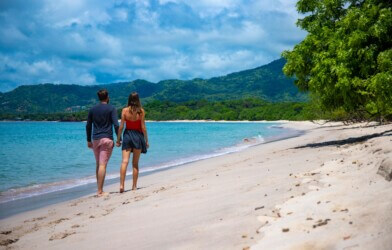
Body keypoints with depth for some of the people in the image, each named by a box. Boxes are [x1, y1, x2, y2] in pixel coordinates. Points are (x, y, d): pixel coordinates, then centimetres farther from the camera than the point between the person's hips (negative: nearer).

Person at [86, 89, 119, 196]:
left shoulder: (92, 109, 10)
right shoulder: (111, 108, -3)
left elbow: (88, 126, 12)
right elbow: (116, 125, -10)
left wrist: (89, 140, 20)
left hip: (95, 139, 5)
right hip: (107, 139, -4)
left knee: (98, 165, 14)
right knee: (103, 165, -8)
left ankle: (99, 189, 17)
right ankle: (100, 191, -11)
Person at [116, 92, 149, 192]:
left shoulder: (125, 110, -3)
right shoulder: (141, 111, -5)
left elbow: (121, 126, -3)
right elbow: (143, 127, -4)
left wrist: (118, 139, 4)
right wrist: (146, 140, 4)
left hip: (127, 135, 0)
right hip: (138, 136, 0)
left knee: (124, 161, -4)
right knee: (135, 163, 9)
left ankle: (121, 185, -16)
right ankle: (134, 186, 15)